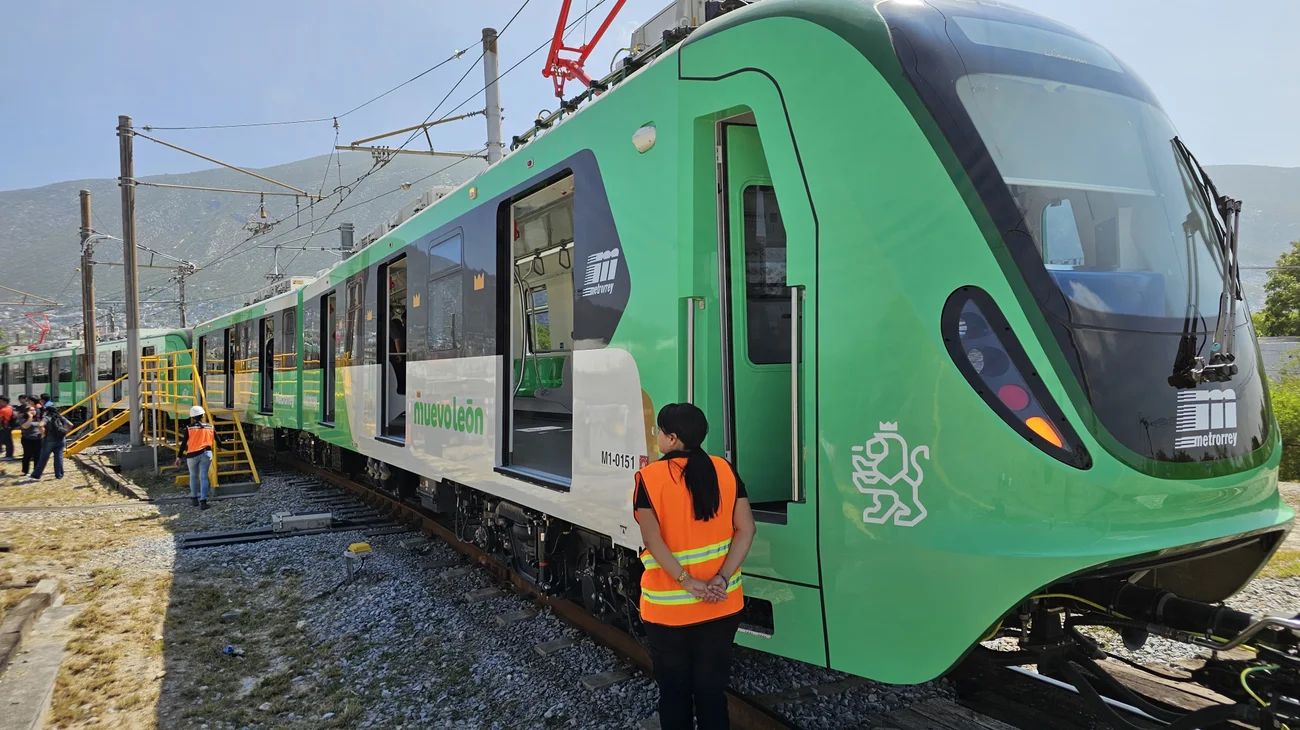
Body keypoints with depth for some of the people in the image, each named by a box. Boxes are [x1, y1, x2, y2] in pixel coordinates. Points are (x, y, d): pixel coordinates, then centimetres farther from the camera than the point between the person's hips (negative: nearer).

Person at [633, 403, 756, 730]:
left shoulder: (650, 477, -11)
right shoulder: (725, 470, -2)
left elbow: (652, 539, -18)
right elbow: (745, 529, -6)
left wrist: (687, 582, -16)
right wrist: (722, 579, -10)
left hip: (668, 606, -3)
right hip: (720, 605, 3)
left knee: (674, 690, 15)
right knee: (712, 688, 16)